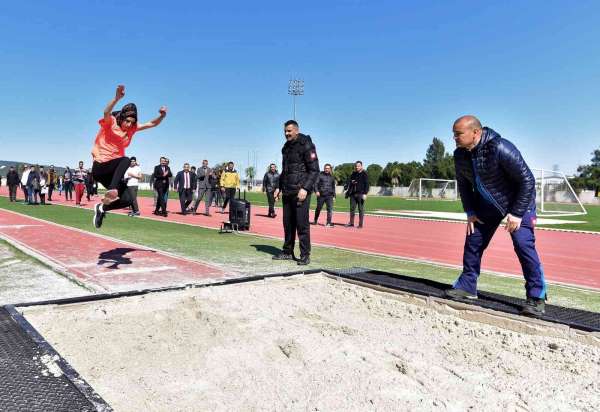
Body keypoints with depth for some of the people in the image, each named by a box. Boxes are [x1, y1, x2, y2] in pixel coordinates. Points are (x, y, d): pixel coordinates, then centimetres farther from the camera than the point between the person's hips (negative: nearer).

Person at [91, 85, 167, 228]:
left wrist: (161, 116, -18)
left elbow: (152, 124, 4)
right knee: (126, 160, -34)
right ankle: (112, 190, -39)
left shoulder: (132, 128, 8)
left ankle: (102, 208, 18)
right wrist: (116, 98, -51)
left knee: (127, 200, -4)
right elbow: (106, 112, -32)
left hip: (113, 171, 6)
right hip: (100, 166, -6)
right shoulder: (110, 122, -9)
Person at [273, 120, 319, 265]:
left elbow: (314, 170, -11)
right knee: (288, 223, 10)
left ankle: (305, 255, 1)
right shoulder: (286, 147, 18)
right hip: (287, 192, 7)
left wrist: (305, 188, -19)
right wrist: (279, 187, 18)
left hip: (300, 191, -7)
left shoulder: (306, 145, -6)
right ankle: (288, 252, 20)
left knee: (302, 224, -7)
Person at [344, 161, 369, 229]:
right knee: (352, 208, 8)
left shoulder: (364, 174, -1)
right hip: (353, 194, 5)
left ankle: (361, 224, 4)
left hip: (360, 194, -5)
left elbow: (366, 184, -7)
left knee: (361, 209, -1)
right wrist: (346, 189, -2)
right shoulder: (353, 174, 16)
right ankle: (351, 223, 17)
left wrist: (365, 193, -15)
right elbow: (349, 181, 15)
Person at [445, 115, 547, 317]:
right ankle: (467, 287, 18)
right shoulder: (460, 155, -11)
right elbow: (463, 183, 6)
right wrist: (470, 212, 0)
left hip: (518, 201, -6)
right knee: (473, 241, 4)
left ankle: (537, 298, -5)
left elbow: (527, 179, -25)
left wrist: (517, 213, -23)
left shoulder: (500, 149, -32)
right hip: (487, 205, 7)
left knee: (523, 244, -15)